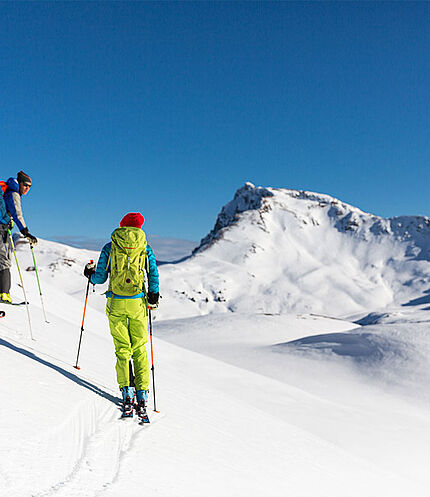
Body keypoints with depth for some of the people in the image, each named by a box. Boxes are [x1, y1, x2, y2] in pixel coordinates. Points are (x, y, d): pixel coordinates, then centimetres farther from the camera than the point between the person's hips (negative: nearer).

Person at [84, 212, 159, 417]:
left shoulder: (110, 247, 5)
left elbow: (100, 278, 5)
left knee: (122, 348, 5)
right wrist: (154, 296, 8)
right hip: (137, 303, 0)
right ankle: (142, 394, 5)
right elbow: (153, 275, -1)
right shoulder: (145, 248, 6)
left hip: (116, 302, 0)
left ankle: (126, 393, -4)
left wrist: (90, 274, 25)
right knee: (139, 349, 8)